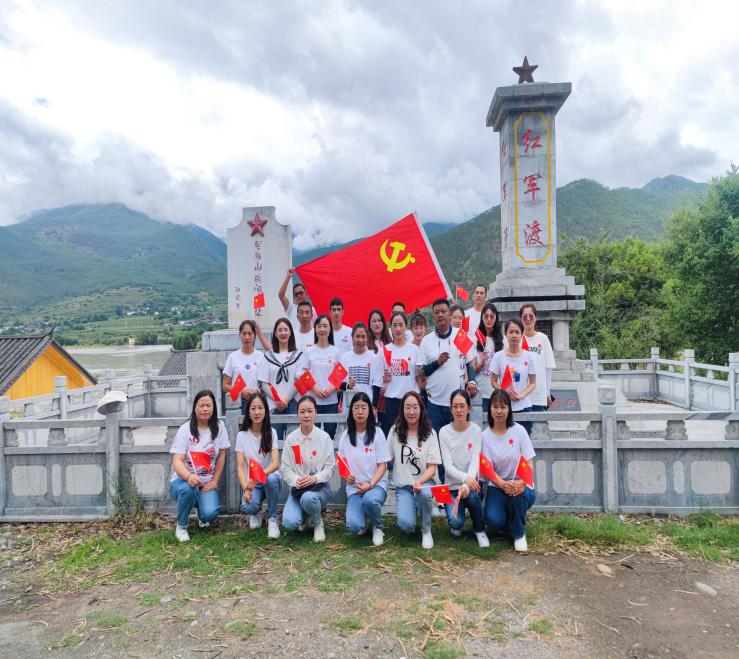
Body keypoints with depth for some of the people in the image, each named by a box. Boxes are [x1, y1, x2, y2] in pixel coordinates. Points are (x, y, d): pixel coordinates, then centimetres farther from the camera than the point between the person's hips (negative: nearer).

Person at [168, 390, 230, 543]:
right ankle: (181, 525, -5)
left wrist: (214, 482, -2)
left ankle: (202, 516, 18)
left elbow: (221, 457, 4)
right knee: (188, 488, -37)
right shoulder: (185, 430, -11)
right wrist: (189, 476, -38)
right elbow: (177, 461, -19)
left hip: (207, 483, 2)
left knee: (210, 513, -25)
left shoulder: (219, 427, -2)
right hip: (183, 479, -1)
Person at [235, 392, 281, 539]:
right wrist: (246, 489, -23)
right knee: (247, 507, -32)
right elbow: (240, 466, -7)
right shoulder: (242, 435, -3)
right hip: (252, 483, 0)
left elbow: (275, 463, -15)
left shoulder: (271, 433, -5)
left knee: (271, 478, -37)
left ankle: (272, 518, -10)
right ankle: (256, 512, 10)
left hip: (270, 478, 0)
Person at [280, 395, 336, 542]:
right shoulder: (290, 438, -2)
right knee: (289, 523, -24)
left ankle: (318, 522, -2)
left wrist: (315, 478, -23)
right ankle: (305, 517, 15)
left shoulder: (324, 437, -6)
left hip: (319, 486, -1)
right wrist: (296, 480, -20)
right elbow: (285, 468, -1)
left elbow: (330, 467, -5)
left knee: (308, 498, -38)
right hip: (297, 488, 2)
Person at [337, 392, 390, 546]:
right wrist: (346, 476, -14)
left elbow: (382, 465, -5)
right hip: (354, 486, 1)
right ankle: (362, 521, 16)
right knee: (354, 527, -24)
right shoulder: (346, 435, 2)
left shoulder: (377, 433, -5)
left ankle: (377, 527, -2)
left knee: (370, 500, -38)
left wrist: (370, 485, -20)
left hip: (376, 483, -1)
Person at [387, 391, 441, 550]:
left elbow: (432, 467, -8)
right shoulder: (395, 431, -1)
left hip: (424, 482, -1)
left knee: (423, 493, -38)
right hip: (403, 486, 1)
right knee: (406, 525, -22)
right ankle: (412, 508, 16)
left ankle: (426, 530, -8)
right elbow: (390, 460, 10)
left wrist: (420, 481, -24)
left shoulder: (429, 433, -5)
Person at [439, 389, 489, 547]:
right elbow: (448, 466, -13)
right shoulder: (444, 432, -7)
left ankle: (479, 529, -3)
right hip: (452, 486, 0)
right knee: (456, 523, -25)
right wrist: (465, 477, -33)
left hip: (471, 483, 1)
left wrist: (466, 485, -32)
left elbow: (475, 461, -14)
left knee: (472, 495, -34)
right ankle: (457, 524, 15)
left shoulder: (476, 430, -5)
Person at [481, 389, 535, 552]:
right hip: (497, 486, 0)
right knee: (493, 520, -27)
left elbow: (529, 463, -7)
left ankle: (519, 534, -7)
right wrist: (502, 484, -30)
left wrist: (521, 483, -29)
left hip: (521, 486, 0)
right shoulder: (485, 435, -4)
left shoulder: (519, 430, -5)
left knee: (517, 492, -36)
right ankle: (509, 522, 13)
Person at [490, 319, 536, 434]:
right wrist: (506, 392, -15)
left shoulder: (528, 356, 1)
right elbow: (494, 382, 2)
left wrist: (522, 395, -13)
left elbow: (533, 383, 5)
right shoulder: (499, 356, -1)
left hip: (524, 407, 1)